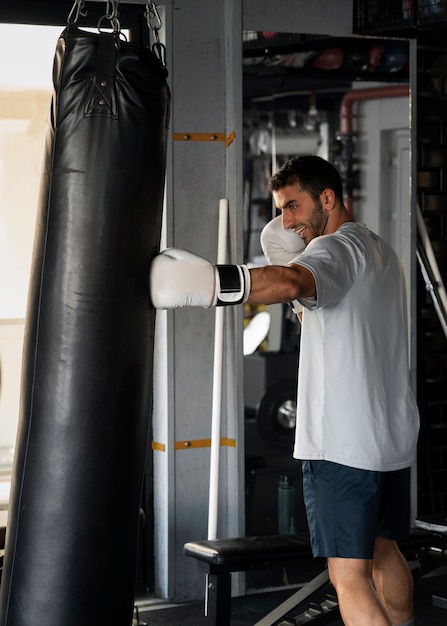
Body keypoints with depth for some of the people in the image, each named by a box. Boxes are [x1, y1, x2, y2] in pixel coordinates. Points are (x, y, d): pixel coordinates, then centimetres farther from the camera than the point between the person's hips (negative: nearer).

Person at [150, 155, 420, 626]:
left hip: (343, 443, -9)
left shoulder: (338, 247, -11)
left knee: (348, 574, -8)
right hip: (394, 436, 10)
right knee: (383, 551, 23)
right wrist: (301, 278, 10)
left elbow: (288, 283, -34)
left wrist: (207, 282, -47)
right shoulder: (382, 253, 18)